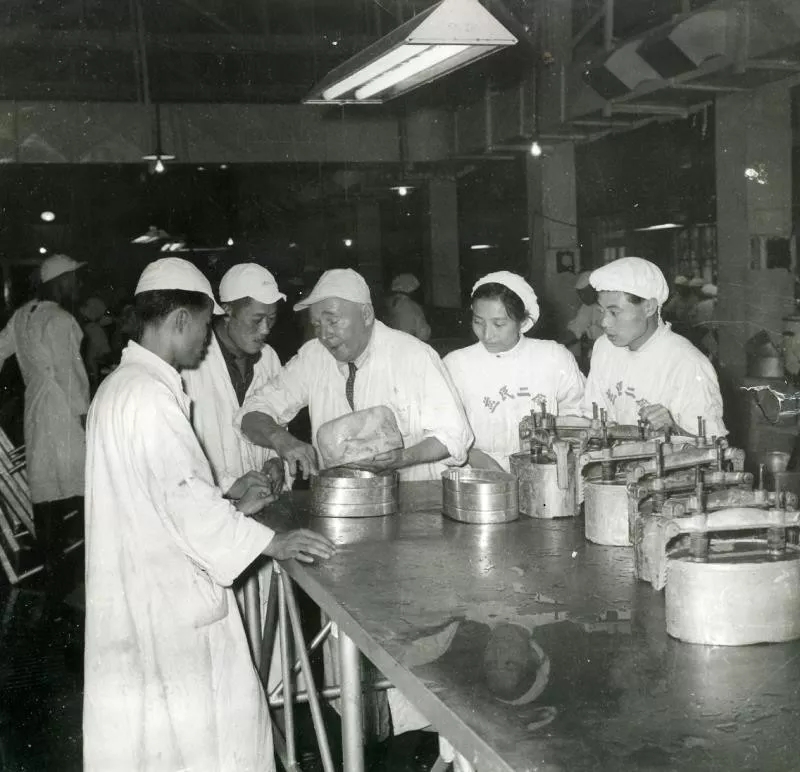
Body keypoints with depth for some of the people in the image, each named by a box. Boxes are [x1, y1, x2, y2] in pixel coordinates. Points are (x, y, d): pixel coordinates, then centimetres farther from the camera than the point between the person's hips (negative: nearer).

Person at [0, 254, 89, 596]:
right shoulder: (60, 320, -15)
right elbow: (67, 371, -17)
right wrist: (83, 411, -11)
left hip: (35, 410, 8)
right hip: (64, 414, -8)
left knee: (44, 490, 11)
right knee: (76, 488, 1)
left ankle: (52, 565, 19)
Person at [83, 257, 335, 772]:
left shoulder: (122, 385, 12)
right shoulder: (148, 396, -21)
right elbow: (185, 500, -22)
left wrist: (226, 506, 14)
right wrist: (270, 542, -13)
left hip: (148, 589, 10)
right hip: (163, 600, -10)